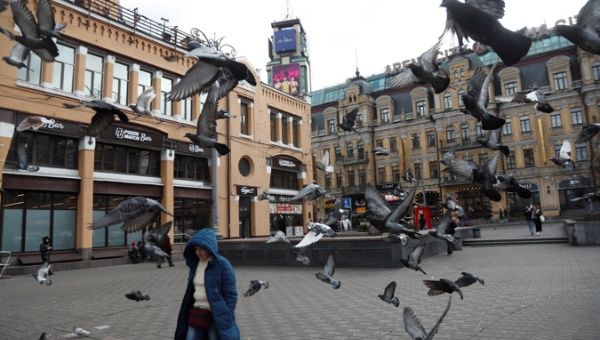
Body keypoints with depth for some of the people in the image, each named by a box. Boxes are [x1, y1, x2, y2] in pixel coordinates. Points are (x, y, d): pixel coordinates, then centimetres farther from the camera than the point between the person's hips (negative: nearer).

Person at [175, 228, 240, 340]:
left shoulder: (222, 264, -14)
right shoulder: (195, 264, 6)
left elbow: (231, 295, -13)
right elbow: (191, 291, 15)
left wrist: (225, 320, -14)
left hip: (216, 317, -6)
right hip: (196, 315, 6)